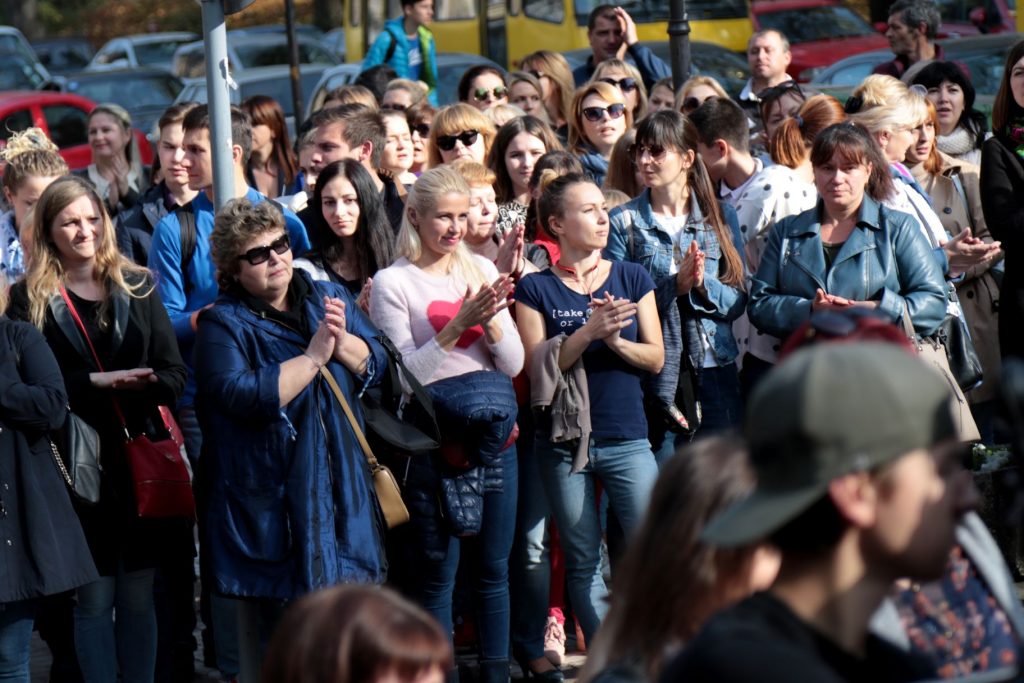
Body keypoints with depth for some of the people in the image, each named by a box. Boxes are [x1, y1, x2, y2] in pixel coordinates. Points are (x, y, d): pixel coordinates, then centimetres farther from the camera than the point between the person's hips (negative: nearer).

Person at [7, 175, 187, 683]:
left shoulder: (136, 286, 8)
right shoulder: (29, 298, 0)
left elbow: (173, 374, 3)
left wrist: (129, 388, -18)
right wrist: (94, 384, -19)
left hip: (140, 459, 2)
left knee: (138, 596, 8)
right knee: (94, 597, 3)